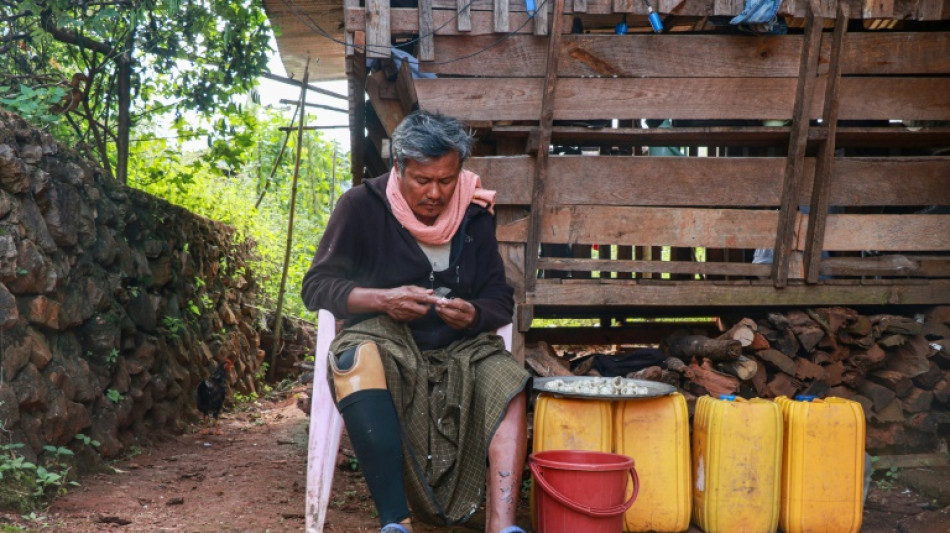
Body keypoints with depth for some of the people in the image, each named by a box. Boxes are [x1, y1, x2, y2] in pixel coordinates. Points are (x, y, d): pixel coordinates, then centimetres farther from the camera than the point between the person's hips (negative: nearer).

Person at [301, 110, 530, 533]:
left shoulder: (475, 215, 9)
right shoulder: (362, 206, -1)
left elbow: (501, 299, 11)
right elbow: (316, 287, -2)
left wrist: (474, 314, -14)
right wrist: (382, 299, -19)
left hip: (460, 347, 3)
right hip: (385, 338, -2)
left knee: (508, 380, -29)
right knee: (358, 360, -37)